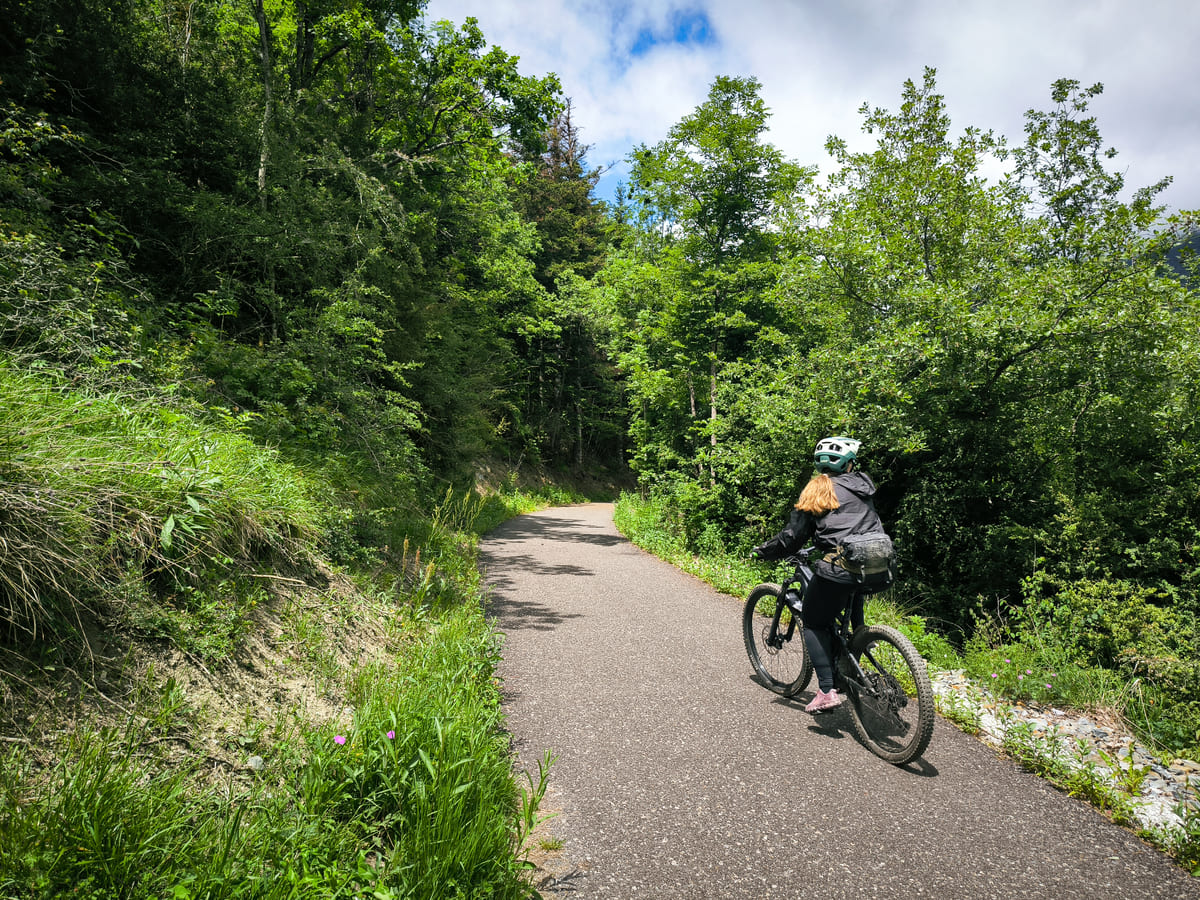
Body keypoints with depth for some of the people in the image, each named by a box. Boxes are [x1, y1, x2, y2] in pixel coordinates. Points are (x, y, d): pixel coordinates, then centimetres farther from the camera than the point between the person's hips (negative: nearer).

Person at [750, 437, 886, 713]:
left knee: (815, 623, 10)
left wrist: (761, 552, 15)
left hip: (838, 568, -6)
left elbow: (792, 538, 0)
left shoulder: (817, 490, 2)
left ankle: (827, 691, 2)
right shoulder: (863, 486, 17)